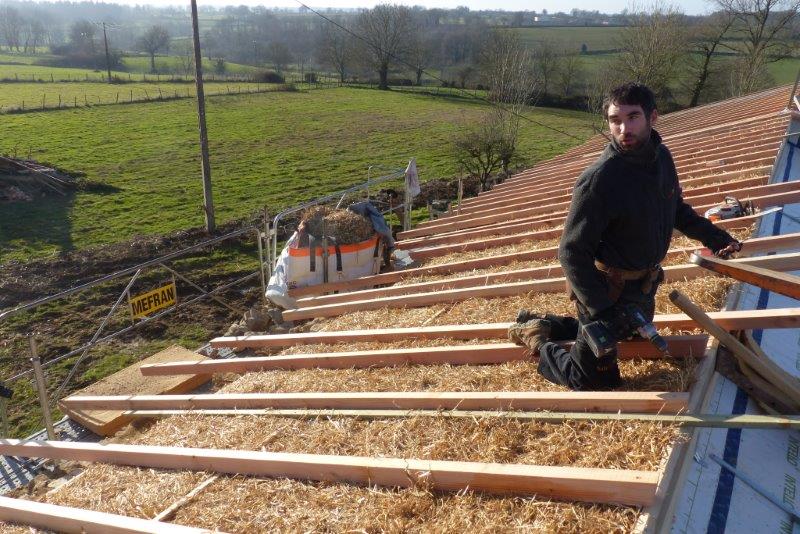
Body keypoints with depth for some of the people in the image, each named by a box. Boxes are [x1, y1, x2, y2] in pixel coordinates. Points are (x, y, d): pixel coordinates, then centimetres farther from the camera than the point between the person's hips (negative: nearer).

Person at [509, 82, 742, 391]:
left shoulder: (662, 157, -4)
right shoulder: (599, 179, -29)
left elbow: (677, 210, 15)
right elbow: (571, 252, -26)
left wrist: (714, 237, 4)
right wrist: (601, 310, -29)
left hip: (644, 285, 8)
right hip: (608, 289, -7)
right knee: (596, 382, 3)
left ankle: (548, 324, 35)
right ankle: (536, 337, 22)